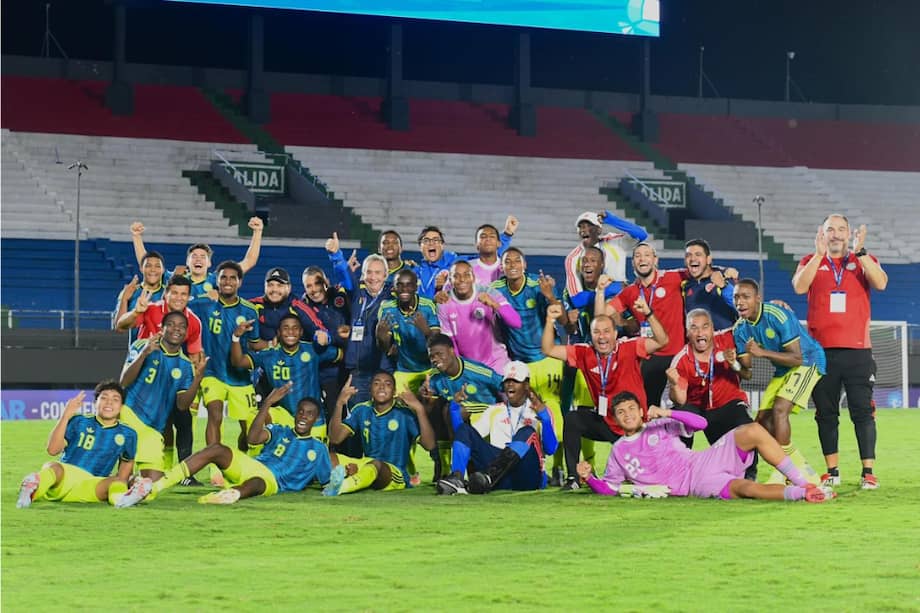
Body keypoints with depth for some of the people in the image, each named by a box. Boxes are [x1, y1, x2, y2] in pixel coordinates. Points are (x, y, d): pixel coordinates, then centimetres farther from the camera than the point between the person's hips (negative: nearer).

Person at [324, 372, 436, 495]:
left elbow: (429, 445, -15)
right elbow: (335, 438, 2)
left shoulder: (404, 412, -5)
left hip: (396, 475, -6)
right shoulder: (362, 410, 9)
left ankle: (340, 486, -69)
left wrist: (420, 409, -25)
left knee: (376, 464, -41)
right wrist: (339, 404, -10)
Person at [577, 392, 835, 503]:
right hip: (697, 484, -4)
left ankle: (801, 483, -18)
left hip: (705, 462, 4)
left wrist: (666, 413, -9)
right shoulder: (618, 451, 13)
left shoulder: (660, 426, 15)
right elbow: (608, 488, 14)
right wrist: (588, 478, -8)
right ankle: (802, 494, -47)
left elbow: (700, 422, 5)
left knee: (753, 431, -19)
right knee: (743, 487, -34)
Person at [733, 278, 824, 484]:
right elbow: (746, 373, -4)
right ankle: (805, 473, 9)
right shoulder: (740, 328, -6)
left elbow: (797, 358, -30)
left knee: (779, 409, -26)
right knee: (763, 420, 0)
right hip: (783, 370, 8)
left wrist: (763, 352, -40)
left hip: (808, 361, -8)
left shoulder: (779, 316, -27)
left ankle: (782, 473, -18)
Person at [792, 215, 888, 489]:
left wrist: (860, 252, -17)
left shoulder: (865, 260, 10)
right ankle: (832, 471, 13)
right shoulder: (811, 262, 10)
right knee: (826, 413, 5)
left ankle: (868, 471, -3)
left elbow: (881, 283, -10)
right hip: (821, 351, 1)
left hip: (857, 351, -1)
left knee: (863, 411, -5)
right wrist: (819, 254, -17)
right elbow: (799, 286, -11)